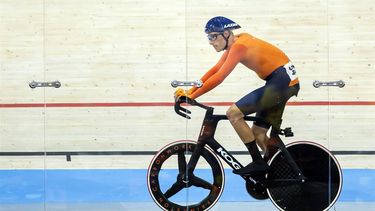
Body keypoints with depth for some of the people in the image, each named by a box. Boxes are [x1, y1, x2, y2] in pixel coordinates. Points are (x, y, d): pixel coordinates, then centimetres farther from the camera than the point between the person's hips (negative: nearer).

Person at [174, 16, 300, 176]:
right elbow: (215, 69, 13)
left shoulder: (239, 46, -18)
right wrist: (190, 91, 6)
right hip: (286, 84, 10)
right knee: (258, 134, 13)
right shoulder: (236, 42, 11)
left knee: (233, 113, -14)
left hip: (280, 81, -10)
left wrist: (190, 97, -16)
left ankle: (258, 163, -8)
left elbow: (218, 78, -22)